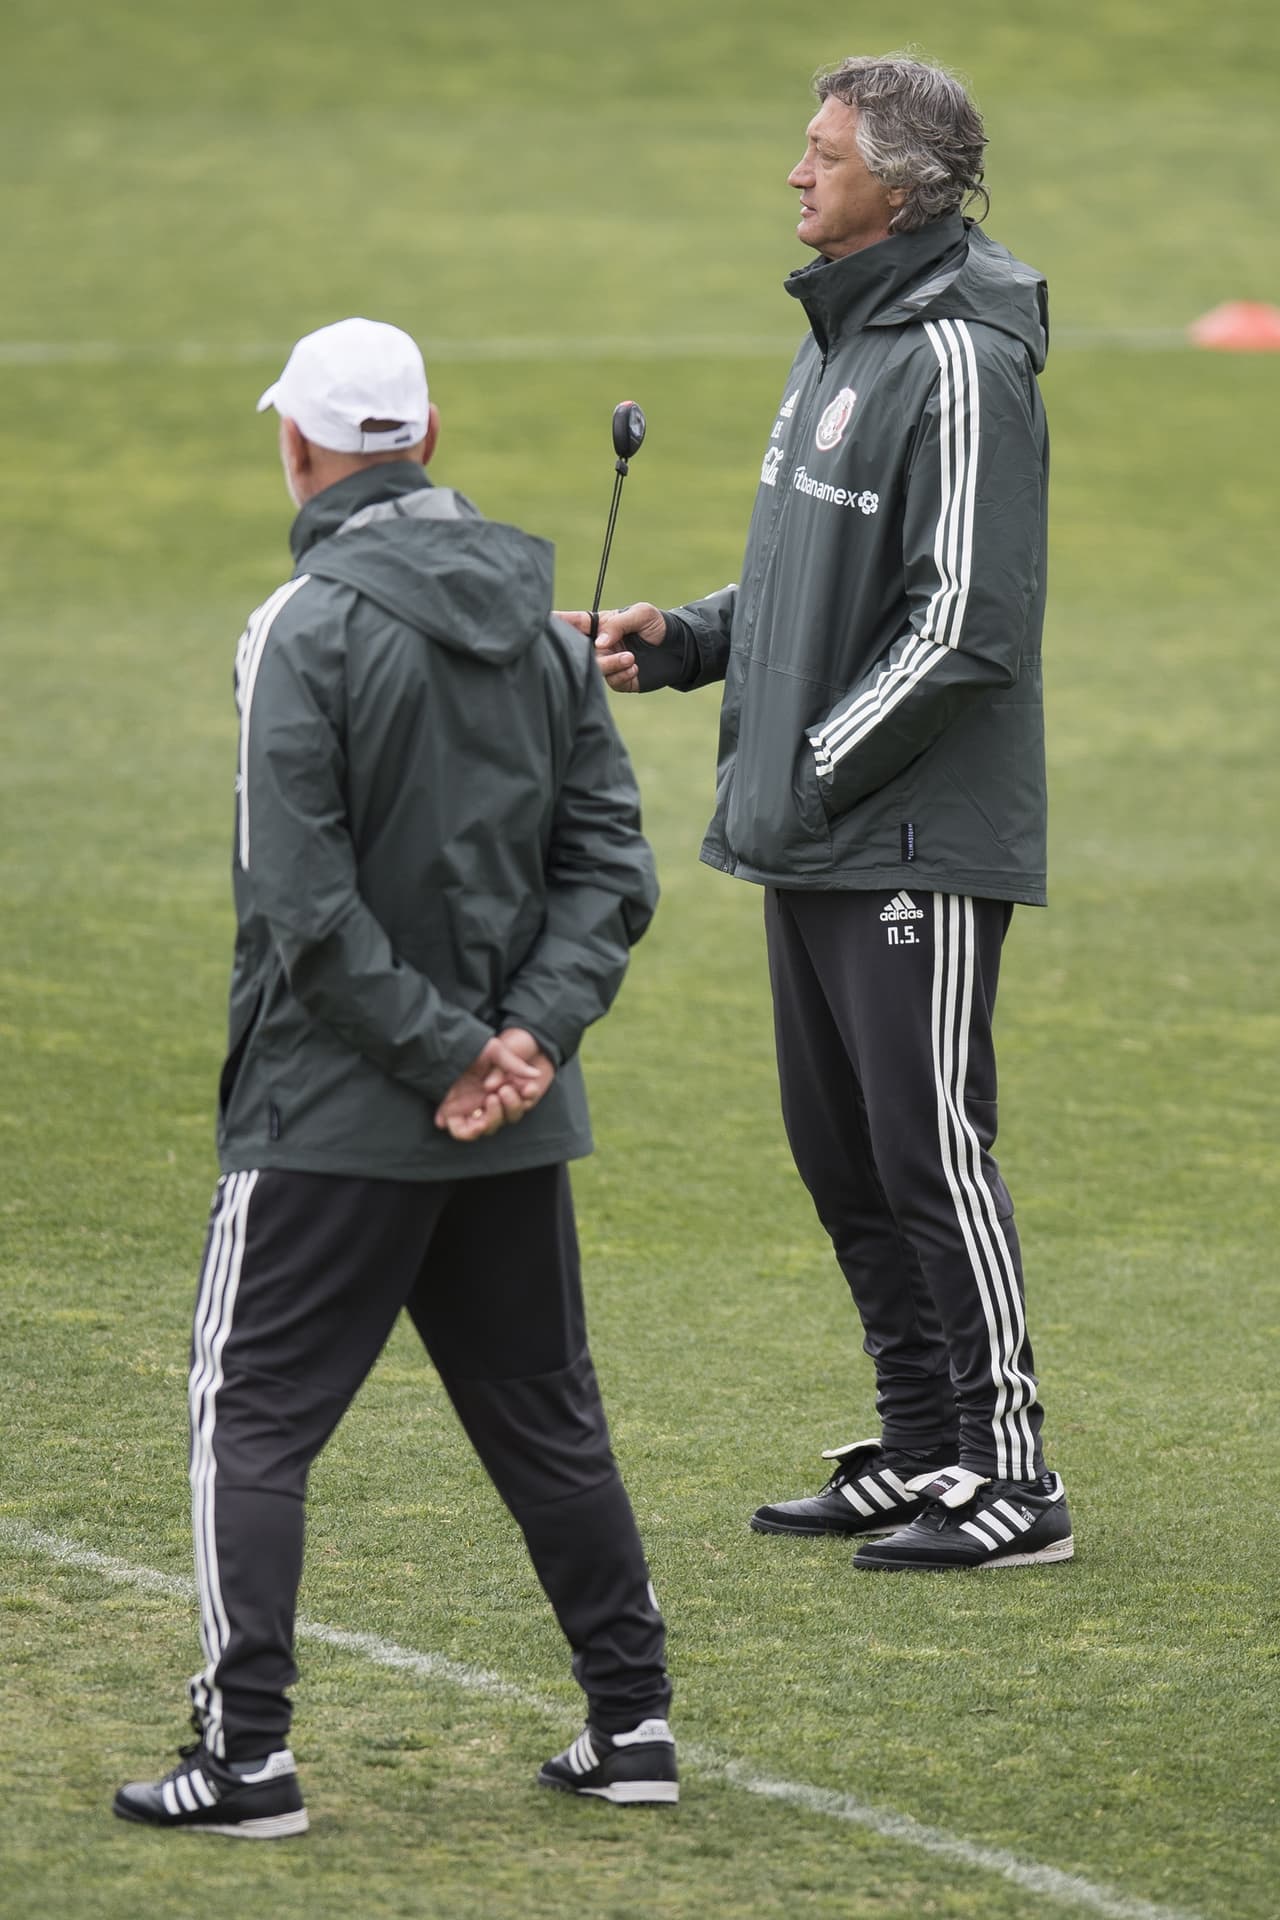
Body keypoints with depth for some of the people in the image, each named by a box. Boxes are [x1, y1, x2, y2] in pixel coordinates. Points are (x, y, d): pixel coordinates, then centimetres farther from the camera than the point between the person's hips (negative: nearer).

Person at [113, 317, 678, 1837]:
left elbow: (307, 902, -19)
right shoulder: (535, 617, 7)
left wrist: (451, 1048, -14)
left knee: (251, 1421, 1)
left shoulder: (309, 628, -13)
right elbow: (607, 859, 4)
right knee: (546, 1417, 16)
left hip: (333, 1113, -6)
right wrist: (531, 1032, -5)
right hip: (520, 1126, 6)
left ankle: (245, 1754, -3)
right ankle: (632, 1723, 19)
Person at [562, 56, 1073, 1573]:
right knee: (841, 1155, 13)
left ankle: (1008, 1475, -1)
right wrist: (681, 640, 9)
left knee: (930, 1148, -7)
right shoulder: (836, 342, 15)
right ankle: (917, 1453, 22)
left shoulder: (960, 364, -15)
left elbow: (966, 622, -20)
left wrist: (820, 763, -17)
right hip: (811, 838, 10)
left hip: (918, 846, -10)